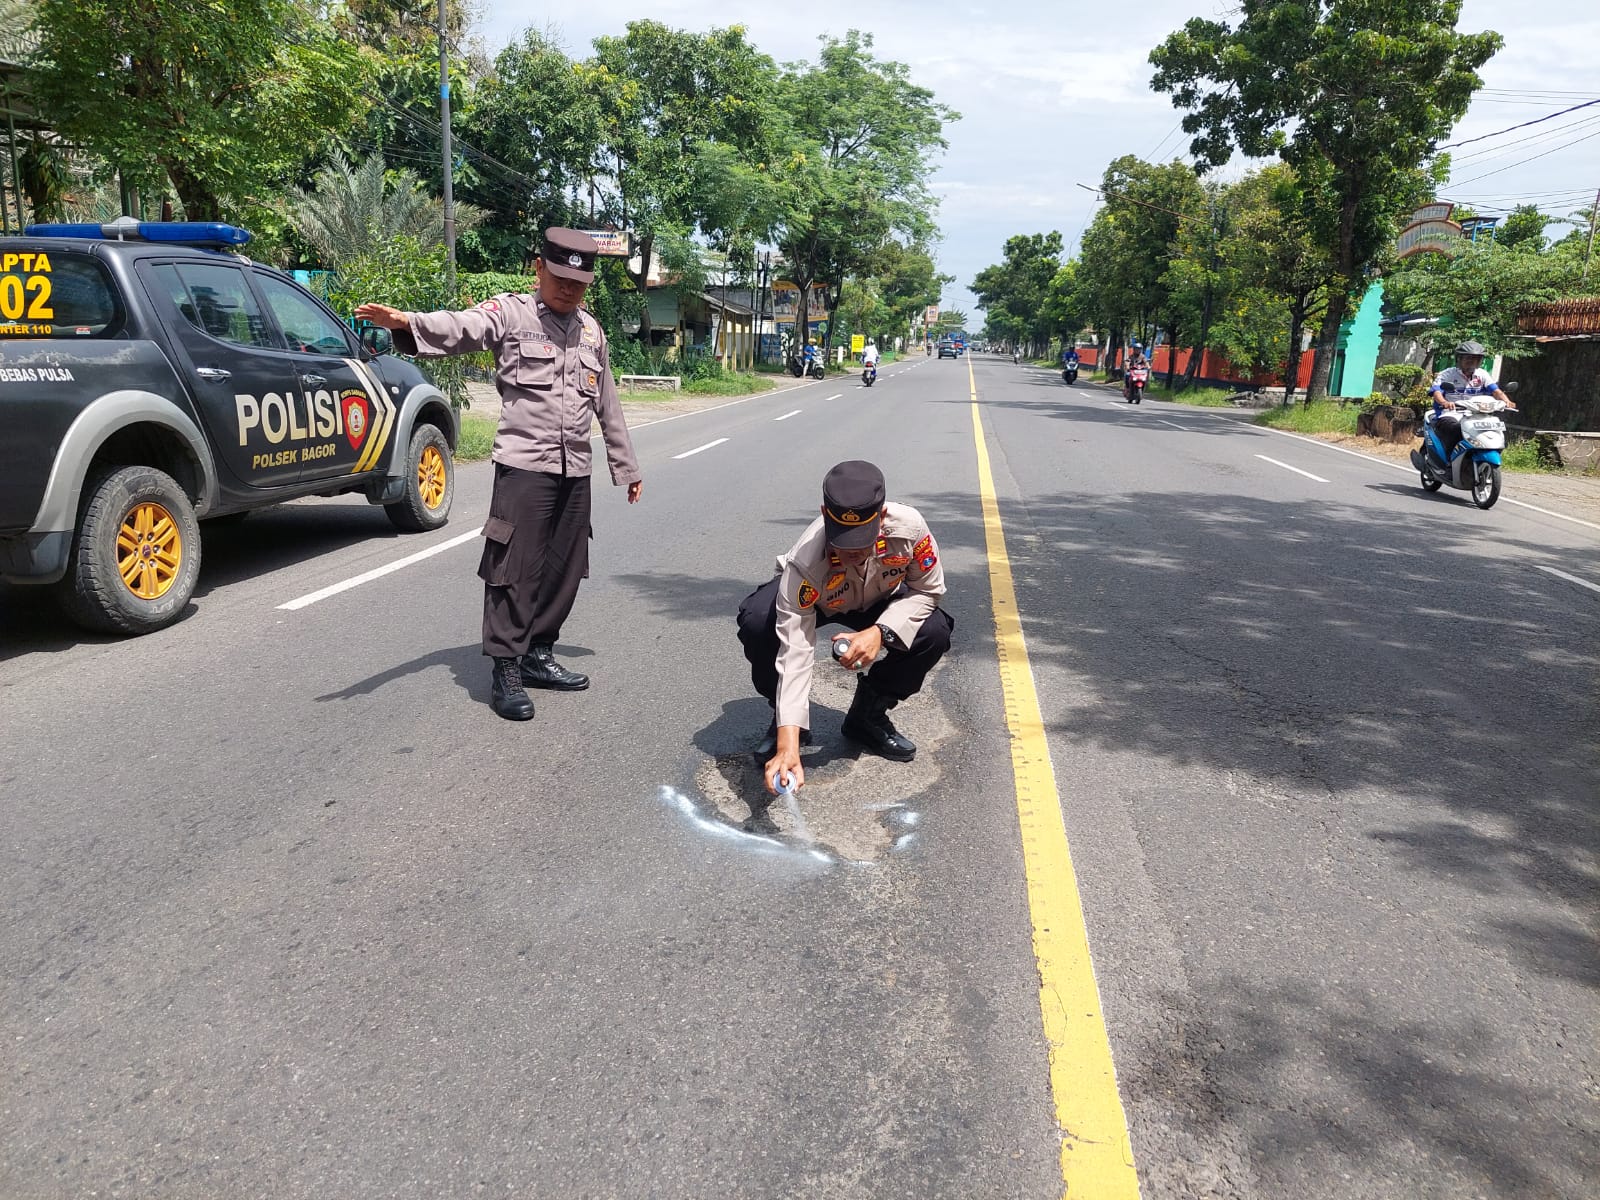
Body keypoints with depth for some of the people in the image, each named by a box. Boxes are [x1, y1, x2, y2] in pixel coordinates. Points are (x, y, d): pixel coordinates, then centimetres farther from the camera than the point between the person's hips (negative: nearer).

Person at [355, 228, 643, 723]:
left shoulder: (591, 330, 16)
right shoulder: (510, 313, -3)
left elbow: (608, 404, 22)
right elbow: (459, 328, -23)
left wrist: (626, 466, 24)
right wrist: (405, 322, -44)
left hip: (575, 471, 6)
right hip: (524, 465, -6)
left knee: (564, 570, 10)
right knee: (515, 569, -6)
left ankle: (538, 655, 25)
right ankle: (506, 672, 3)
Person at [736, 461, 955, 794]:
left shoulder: (909, 526, -36)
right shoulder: (805, 562, -41)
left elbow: (928, 589, -17)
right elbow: (795, 650, -43)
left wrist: (881, 632, -35)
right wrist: (788, 744, -51)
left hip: (878, 602, 2)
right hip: (812, 600, -2)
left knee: (934, 632, -25)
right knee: (757, 622, -33)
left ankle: (868, 716, 1)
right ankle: (785, 719, -4)